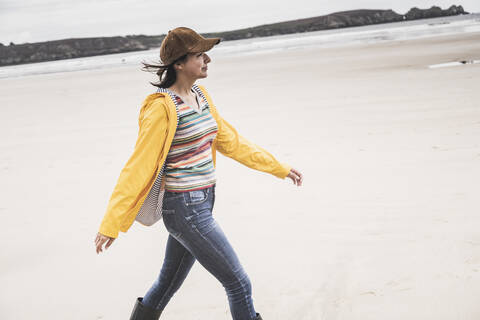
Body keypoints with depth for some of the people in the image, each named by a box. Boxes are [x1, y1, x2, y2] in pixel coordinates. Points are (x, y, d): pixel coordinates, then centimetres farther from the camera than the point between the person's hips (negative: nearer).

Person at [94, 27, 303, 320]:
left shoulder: (200, 96, 8)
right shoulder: (162, 107, -18)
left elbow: (230, 140, 17)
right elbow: (139, 166, -18)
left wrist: (279, 168, 20)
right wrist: (111, 225, -17)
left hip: (201, 204, 9)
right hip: (184, 210, -9)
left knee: (169, 282, 19)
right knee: (239, 284, -1)